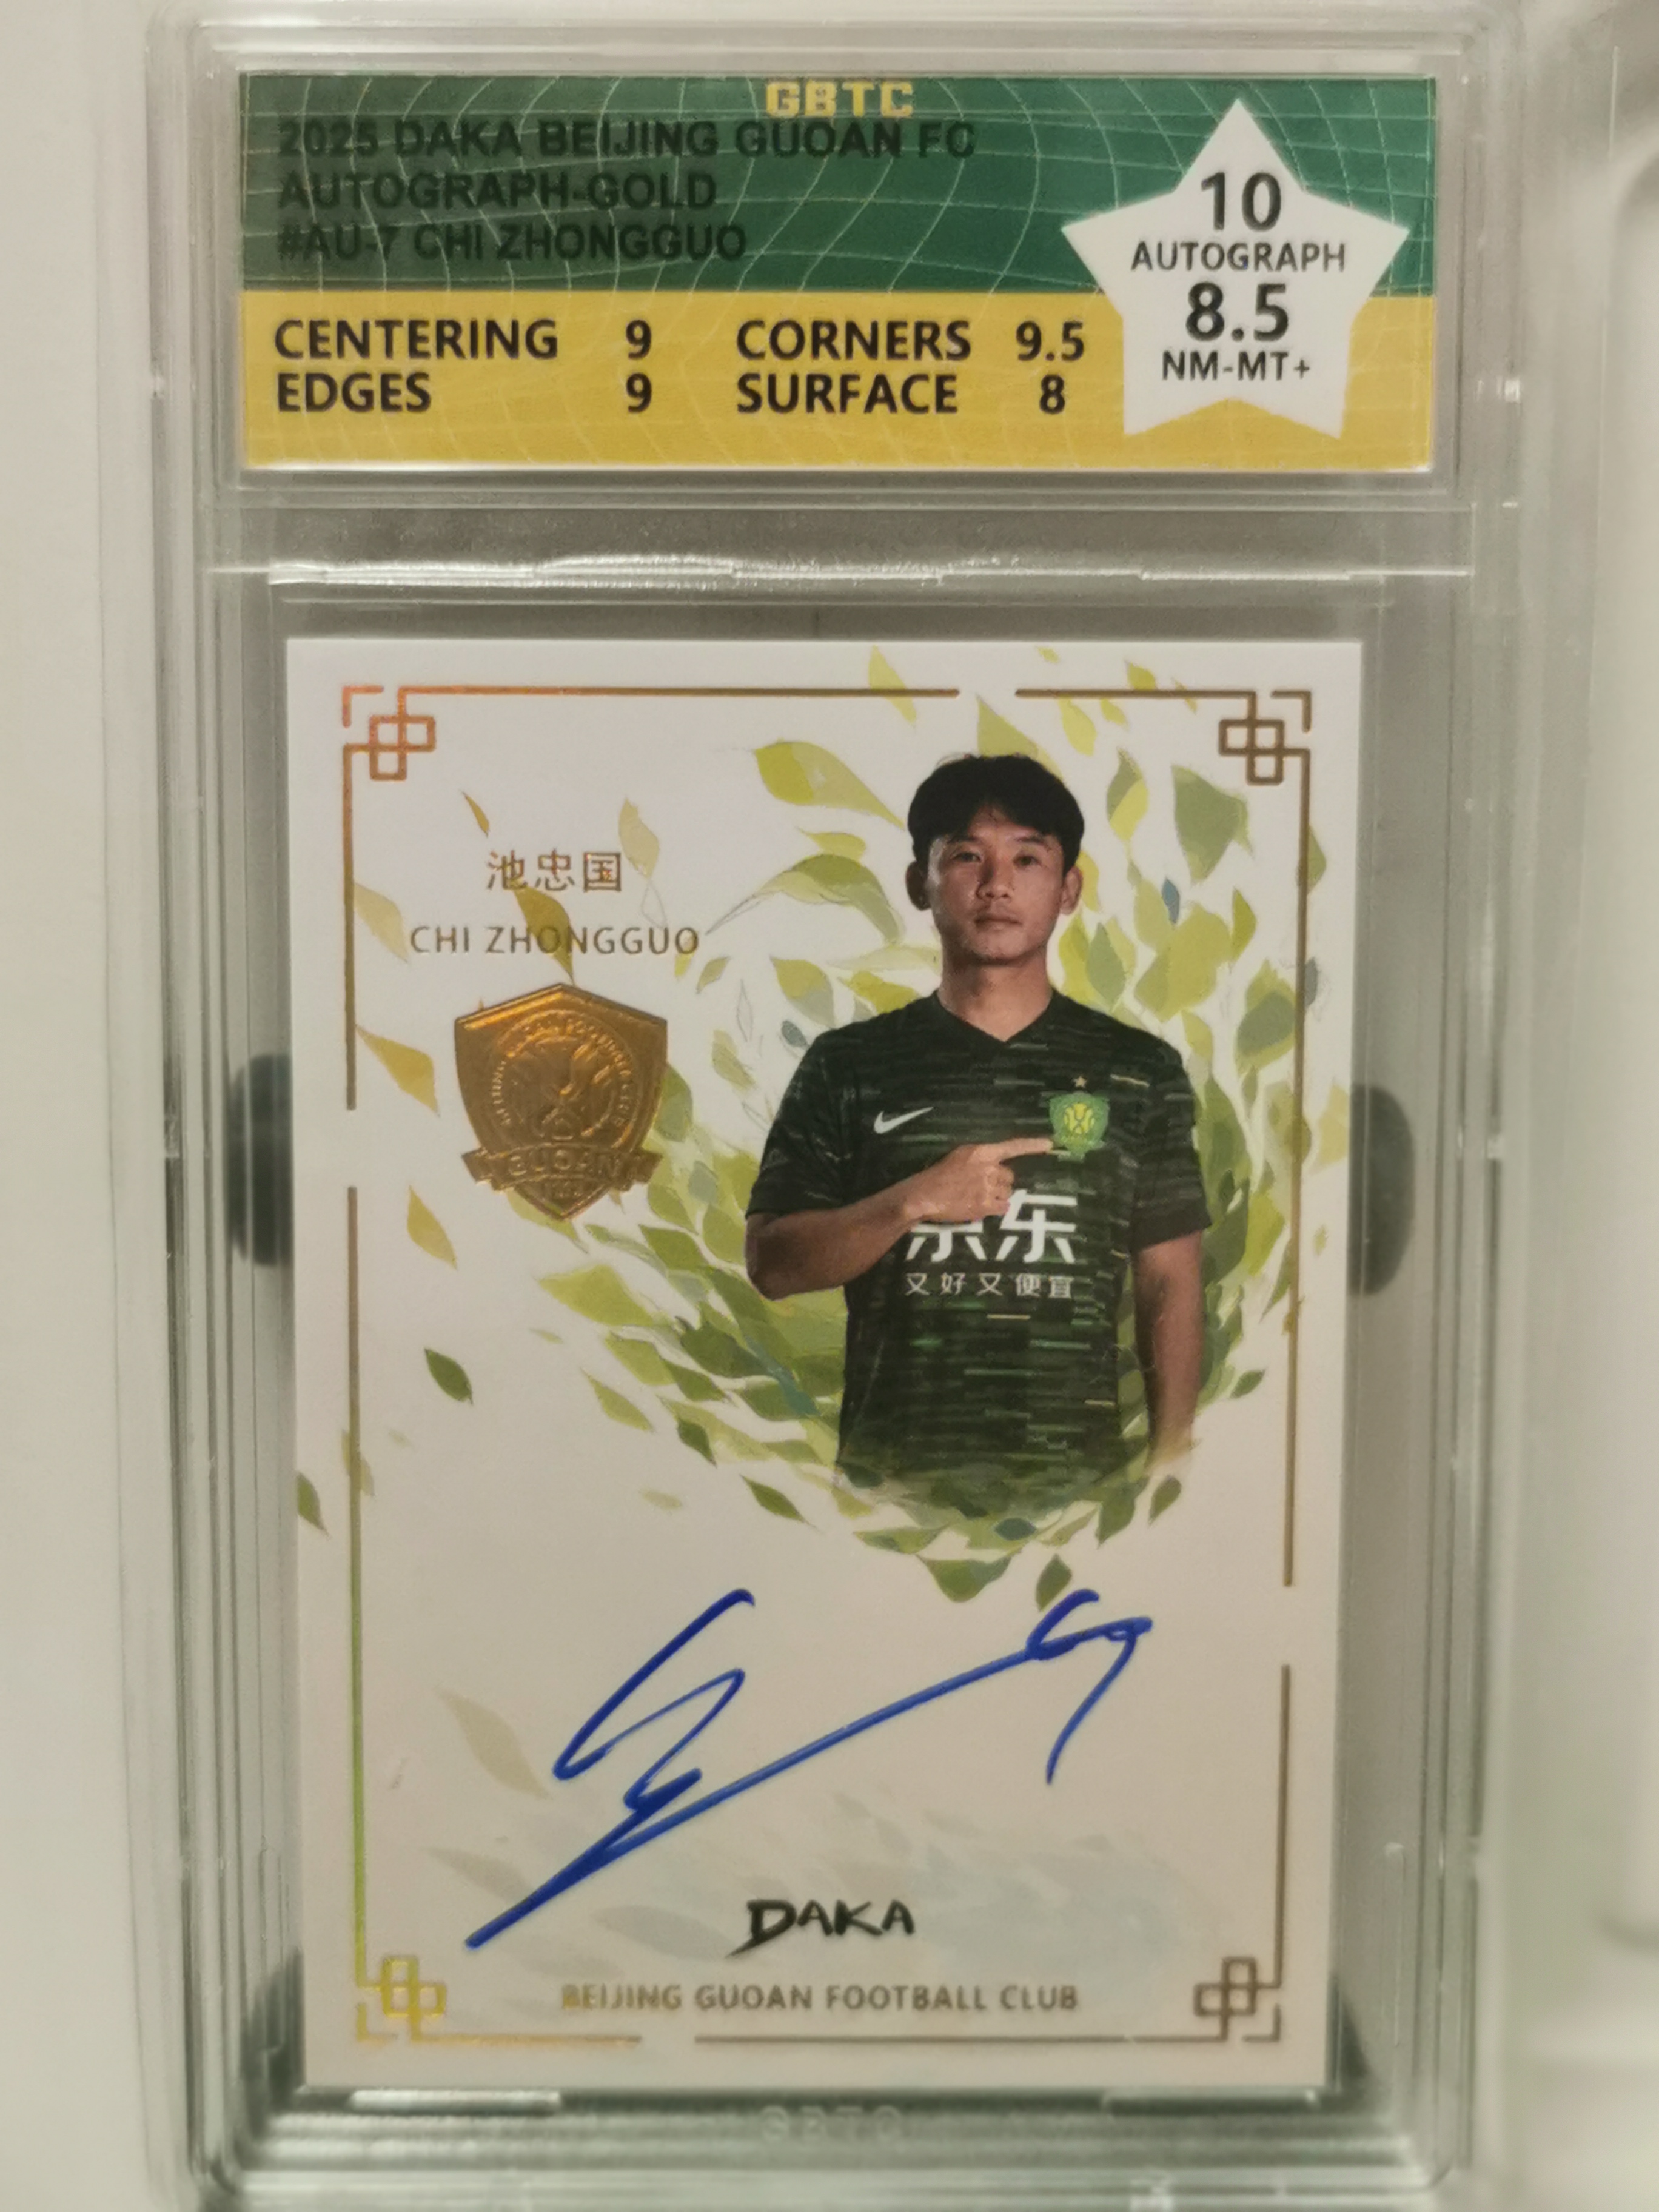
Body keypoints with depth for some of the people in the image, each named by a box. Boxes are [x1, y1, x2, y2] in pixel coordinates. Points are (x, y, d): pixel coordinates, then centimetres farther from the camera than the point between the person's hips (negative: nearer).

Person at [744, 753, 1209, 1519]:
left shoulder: (1140, 1071, 5)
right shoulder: (847, 1065, 3)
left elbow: (1170, 1288, 6)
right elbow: (770, 1263, -1)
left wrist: (1170, 1469, -1)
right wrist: (913, 1202, -15)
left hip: (1076, 1477, 1)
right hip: (892, 1476, 0)